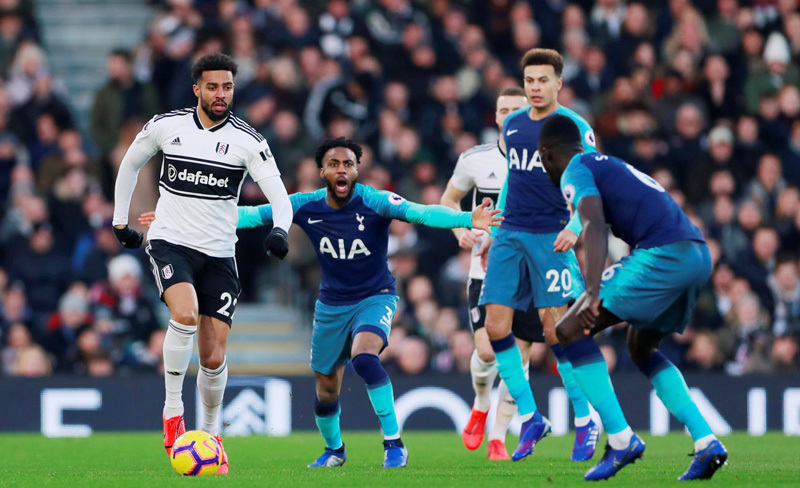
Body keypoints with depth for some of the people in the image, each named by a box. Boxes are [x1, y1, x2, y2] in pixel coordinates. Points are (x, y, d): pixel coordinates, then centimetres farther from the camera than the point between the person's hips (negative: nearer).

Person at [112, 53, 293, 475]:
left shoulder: (247, 141, -4)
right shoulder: (165, 126, 0)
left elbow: (279, 196, -10)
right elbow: (130, 163, 18)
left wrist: (279, 230, -30)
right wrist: (119, 219, 17)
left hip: (218, 255, 1)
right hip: (169, 244, -1)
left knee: (214, 358, -1)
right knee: (185, 313, -31)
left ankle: (210, 432, 24)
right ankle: (172, 408, -15)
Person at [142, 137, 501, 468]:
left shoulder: (374, 202, -20)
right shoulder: (307, 206, -10)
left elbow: (419, 212, -34)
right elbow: (251, 215, -5)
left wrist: (466, 220, -51)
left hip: (375, 297, -4)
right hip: (331, 303, 4)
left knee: (363, 356, -32)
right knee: (326, 386, 11)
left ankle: (394, 444, -24)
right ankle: (333, 449, 40)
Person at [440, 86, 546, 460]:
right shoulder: (474, 159, 0)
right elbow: (449, 199, 15)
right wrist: (461, 229, -4)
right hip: (487, 270, -1)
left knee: (518, 357, 0)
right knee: (487, 350, -14)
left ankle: (498, 437, 12)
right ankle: (481, 405, 19)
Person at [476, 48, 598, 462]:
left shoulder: (575, 128, -4)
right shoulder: (512, 125, 13)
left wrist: (574, 228, -24)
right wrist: (493, 232, 23)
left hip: (551, 238, -6)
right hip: (511, 236, 6)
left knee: (555, 329, -9)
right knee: (496, 326, -3)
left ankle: (585, 420, 4)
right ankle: (530, 419, 8)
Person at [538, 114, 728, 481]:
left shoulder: (575, 172, 4)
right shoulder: (613, 166, 32)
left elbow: (594, 226, -14)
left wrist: (593, 294, -25)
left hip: (662, 255, -9)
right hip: (699, 256, 9)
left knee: (570, 330, -2)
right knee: (641, 348, 27)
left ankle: (620, 440, -10)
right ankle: (706, 443, 13)